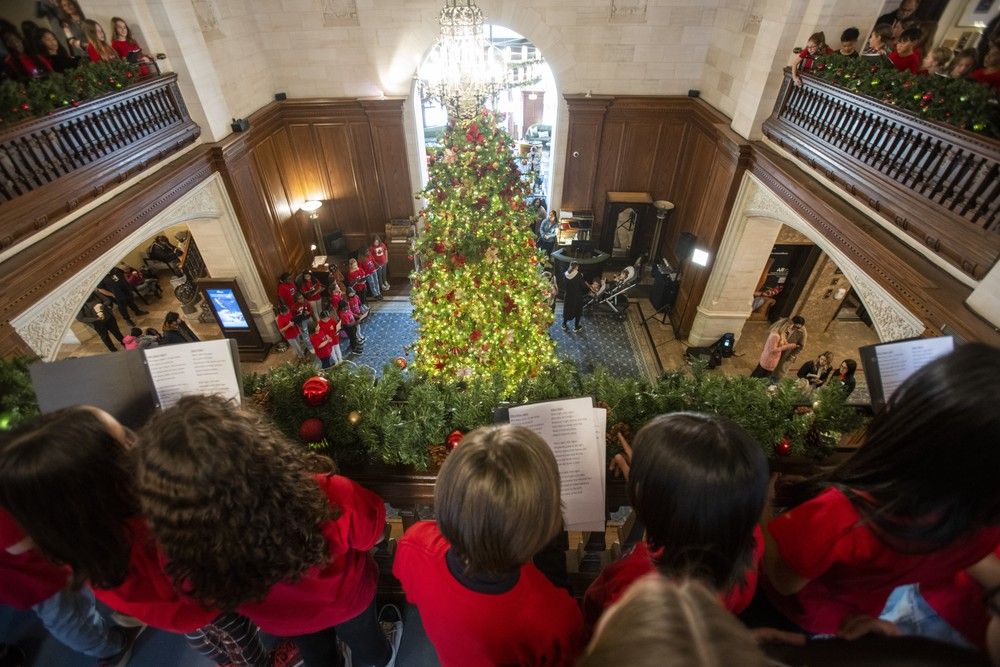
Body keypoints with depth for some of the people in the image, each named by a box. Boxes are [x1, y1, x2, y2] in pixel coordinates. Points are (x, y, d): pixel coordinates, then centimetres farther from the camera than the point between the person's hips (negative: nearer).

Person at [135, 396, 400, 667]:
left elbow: (207, 593, -12)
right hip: (346, 596, 0)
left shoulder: (188, 557, -38)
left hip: (284, 621, 1)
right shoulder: (330, 497, -46)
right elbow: (371, 532, -23)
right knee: (363, 636, 36)